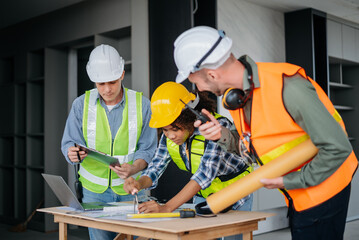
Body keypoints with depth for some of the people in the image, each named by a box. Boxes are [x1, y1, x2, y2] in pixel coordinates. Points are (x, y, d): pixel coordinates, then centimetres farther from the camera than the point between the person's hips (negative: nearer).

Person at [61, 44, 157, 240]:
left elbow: (147, 149, -4)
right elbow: (70, 142, 1)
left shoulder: (141, 104, -5)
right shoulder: (82, 104, -2)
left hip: (131, 188, 0)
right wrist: (72, 153, -23)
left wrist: (133, 169, -24)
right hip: (94, 189, 1)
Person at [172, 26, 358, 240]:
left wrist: (289, 181, -21)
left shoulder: (288, 88, -29)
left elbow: (338, 148, -27)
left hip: (322, 189, -8)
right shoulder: (236, 95, -2)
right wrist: (222, 135, -13)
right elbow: (249, 148, 6)